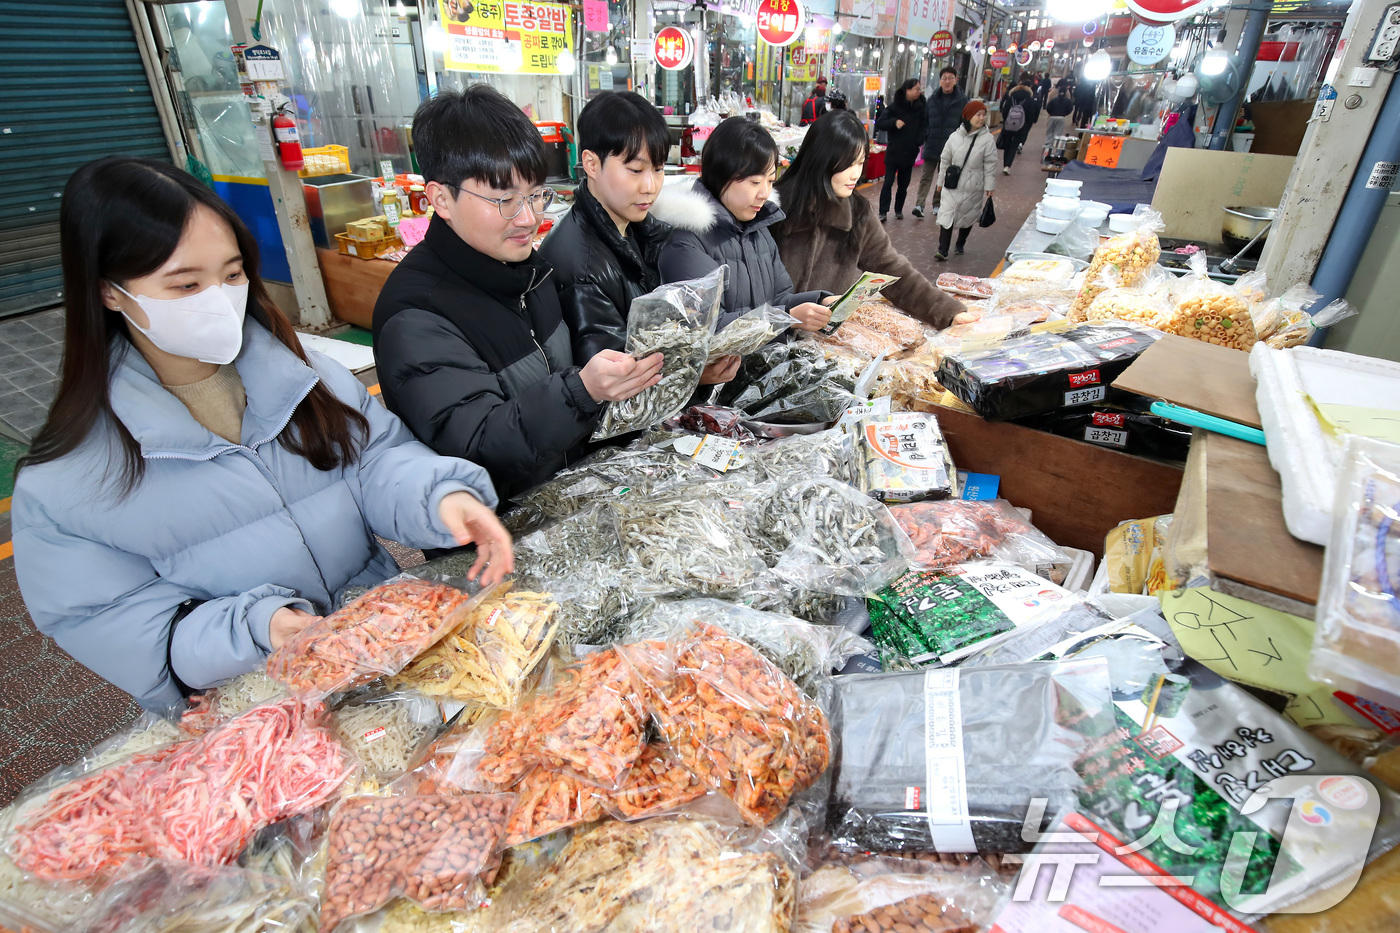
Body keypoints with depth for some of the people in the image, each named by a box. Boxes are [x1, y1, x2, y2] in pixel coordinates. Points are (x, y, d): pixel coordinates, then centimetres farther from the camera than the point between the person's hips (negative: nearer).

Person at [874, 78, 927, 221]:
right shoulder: (894, 106, -5)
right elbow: (879, 124, -8)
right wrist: (895, 121, -24)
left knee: (903, 185, 10)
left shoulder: (921, 106, 3)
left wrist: (919, 141, -9)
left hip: (910, 153, 3)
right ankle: (883, 212, -6)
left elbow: (924, 126, 9)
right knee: (888, 183, -7)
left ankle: (899, 210, 23)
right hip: (893, 151, -3)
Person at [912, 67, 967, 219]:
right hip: (932, 144, 0)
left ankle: (937, 203, 23)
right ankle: (919, 204, -13)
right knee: (926, 176, -6)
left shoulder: (962, 99, -1)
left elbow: (965, 123, 2)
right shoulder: (932, 99, 3)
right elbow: (925, 120, 9)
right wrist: (924, 138, 2)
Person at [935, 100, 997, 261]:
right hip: (952, 185, 0)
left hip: (973, 188, 0)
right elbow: (945, 160, 7)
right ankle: (943, 250, -5)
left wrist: (989, 186, -6)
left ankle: (960, 244, 33)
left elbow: (990, 165, -5)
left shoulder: (987, 139, -7)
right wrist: (941, 180, 11)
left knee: (968, 217, 13)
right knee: (947, 215, -6)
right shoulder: (955, 137, -3)